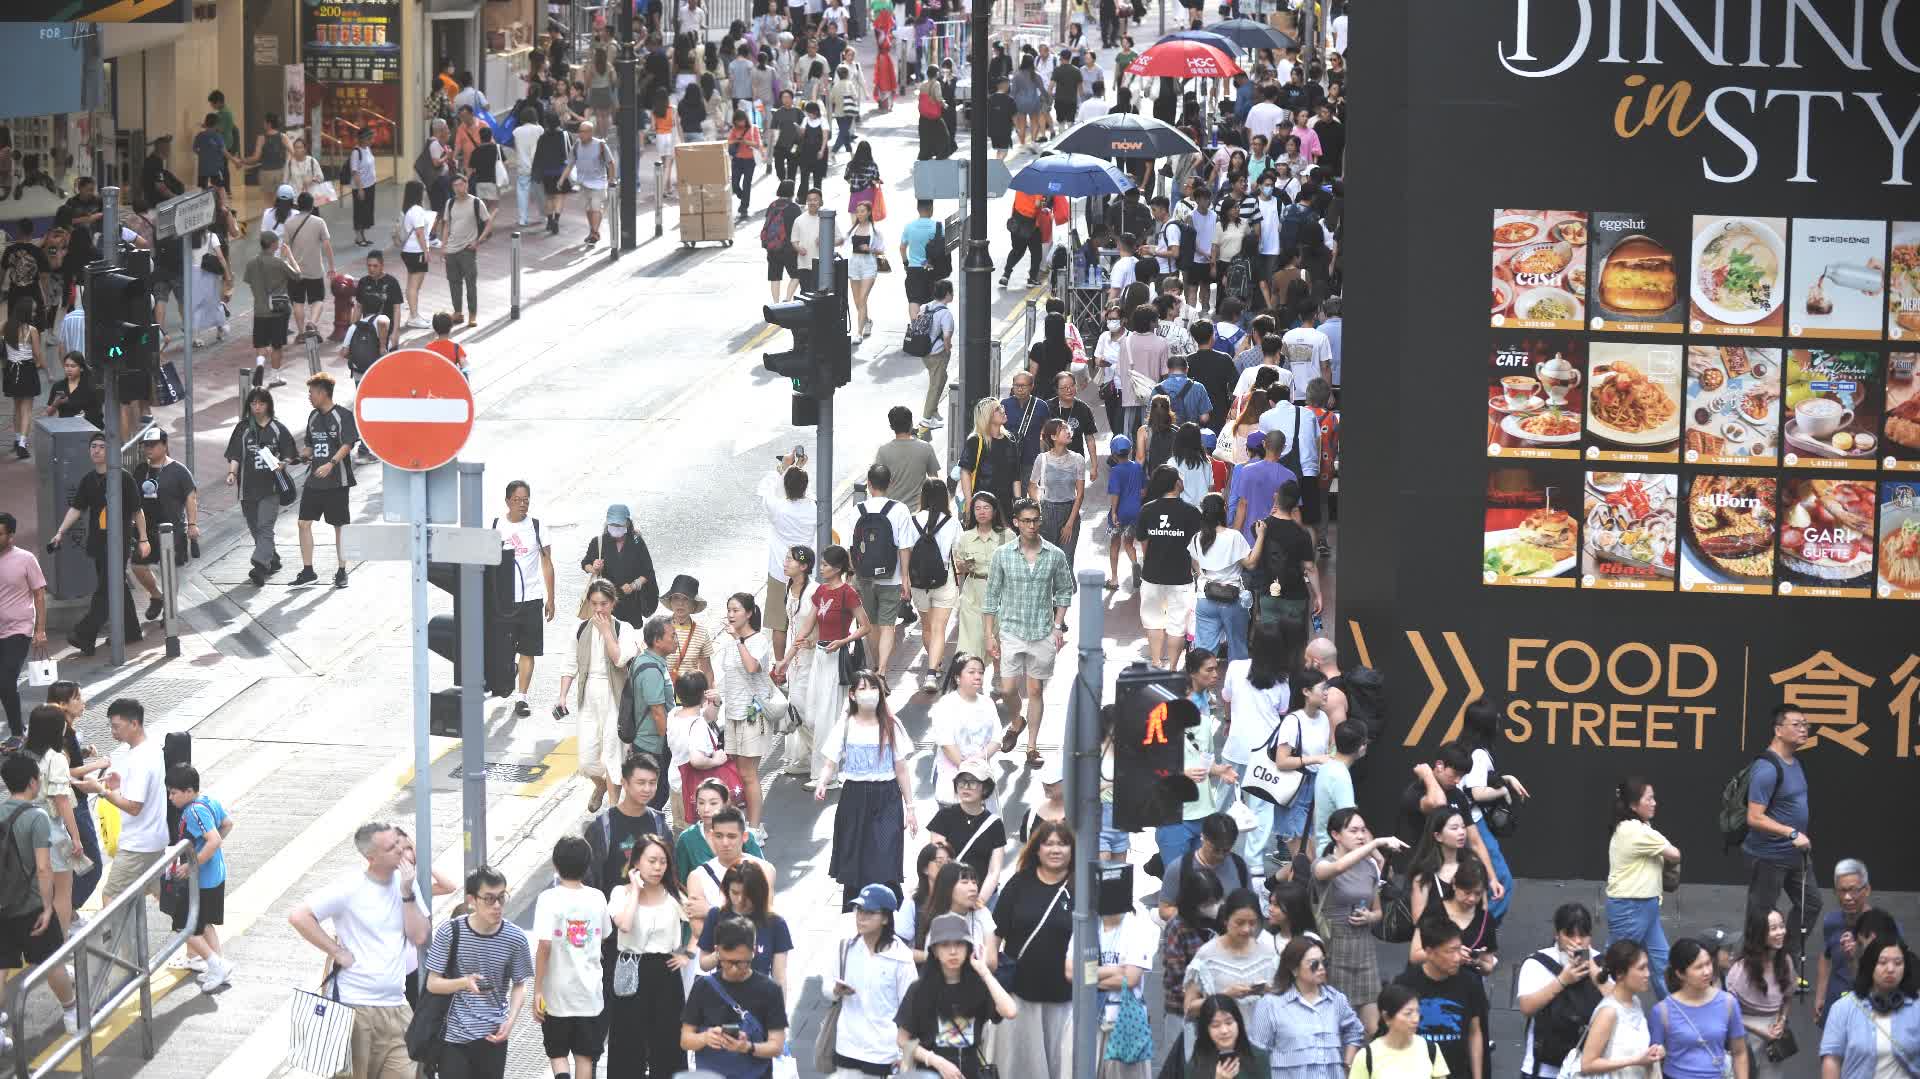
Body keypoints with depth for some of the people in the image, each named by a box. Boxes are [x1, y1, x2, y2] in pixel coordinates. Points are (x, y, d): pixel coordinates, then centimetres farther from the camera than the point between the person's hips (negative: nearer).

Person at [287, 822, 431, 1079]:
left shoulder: (405, 883, 6)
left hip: (395, 1007, 5)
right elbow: (298, 917, -13)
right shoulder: (349, 890, -10)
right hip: (352, 1006, -5)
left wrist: (407, 892, -8)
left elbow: (419, 937, 1)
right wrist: (337, 953, -12)